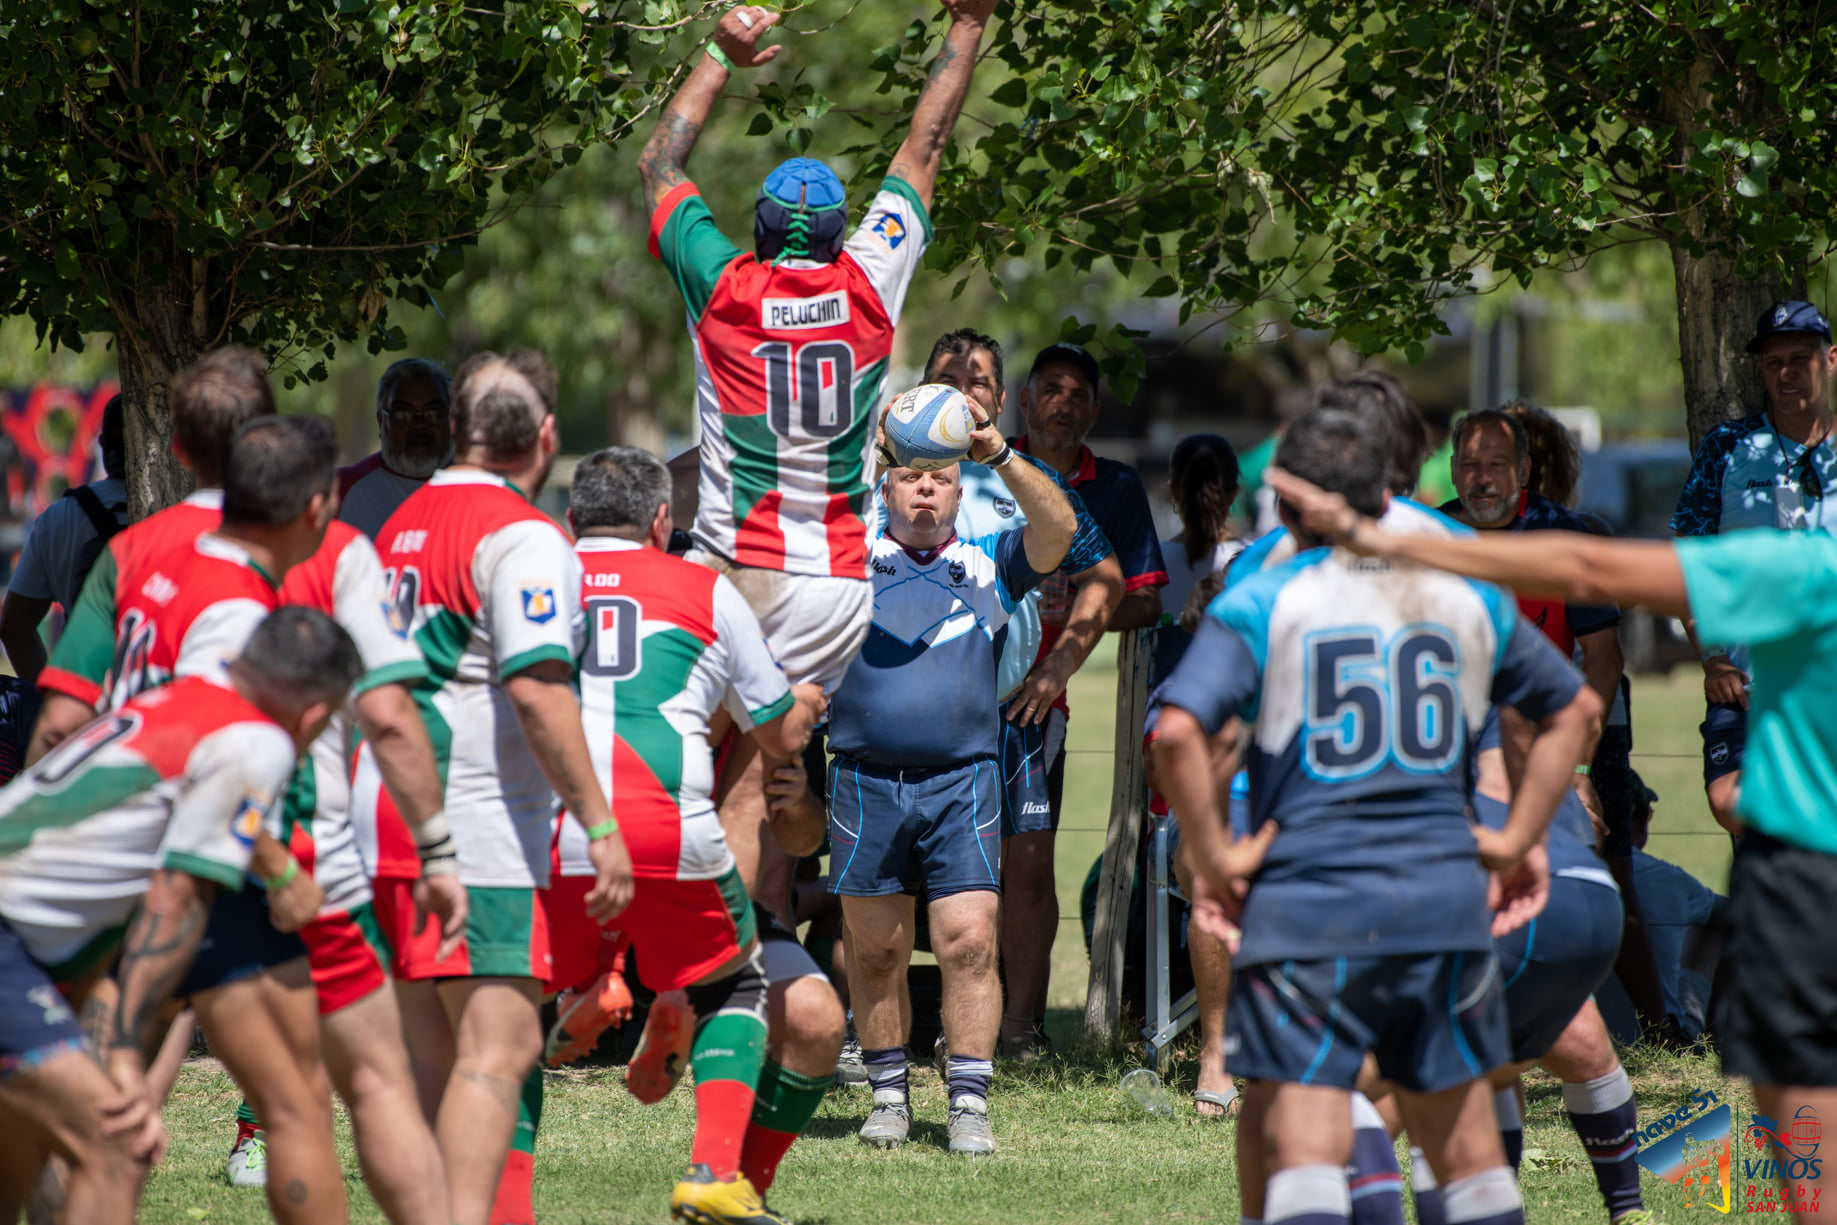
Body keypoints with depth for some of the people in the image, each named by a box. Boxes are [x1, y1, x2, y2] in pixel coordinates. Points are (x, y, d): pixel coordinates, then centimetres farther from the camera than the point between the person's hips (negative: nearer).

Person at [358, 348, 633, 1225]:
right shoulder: (521, 536, -10)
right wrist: (599, 825, -17)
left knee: (436, 1059, 10)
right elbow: (536, 688, -19)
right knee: (500, 1049, -13)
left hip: (382, 820, 9)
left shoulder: (402, 524, 16)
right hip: (476, 834, -9)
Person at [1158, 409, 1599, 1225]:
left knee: (1306, 1152, -7)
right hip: (1447, 904, 4)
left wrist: (1213, 859, -6)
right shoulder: (1466, 598, 11)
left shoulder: (1259, 604, -2)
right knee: (1466, 1146, 14)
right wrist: (1518, 840, 23)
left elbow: (1177, 734, -16)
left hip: (1311, 905, -4)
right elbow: (1573, 707, 22)